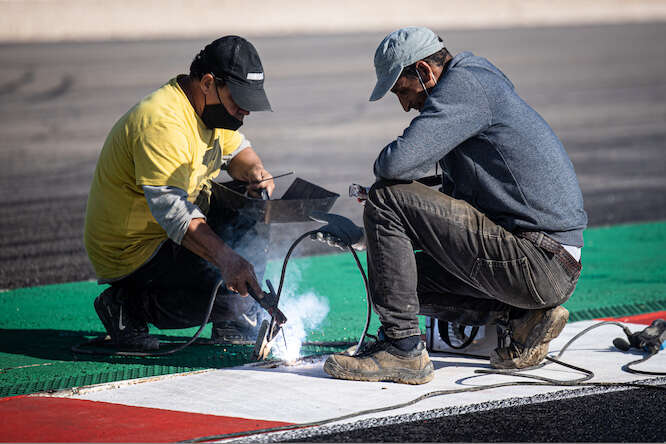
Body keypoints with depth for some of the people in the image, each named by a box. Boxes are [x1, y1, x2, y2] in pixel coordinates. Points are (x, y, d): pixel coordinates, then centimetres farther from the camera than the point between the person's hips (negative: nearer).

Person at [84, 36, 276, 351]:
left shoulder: (207, 105, 3)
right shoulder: (162, 123, -29)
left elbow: (235, 149, 21)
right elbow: (173, 210, -38)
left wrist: (255, 171, -5)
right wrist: (227, 259, -48)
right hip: (132, 251, -10)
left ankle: (235, 327, 8)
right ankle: (129, 306, -5)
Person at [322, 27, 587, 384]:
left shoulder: (464, 84, -11)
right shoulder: (476, 81, 21)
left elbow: (399, 163, -23)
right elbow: (458, 197, 28)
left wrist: (382, 164, 2)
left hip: (537, 266, -10)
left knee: (386, 199, -11)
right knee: (406, 274, 22)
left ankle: (402, 348, -9)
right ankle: (520, 317, 9)